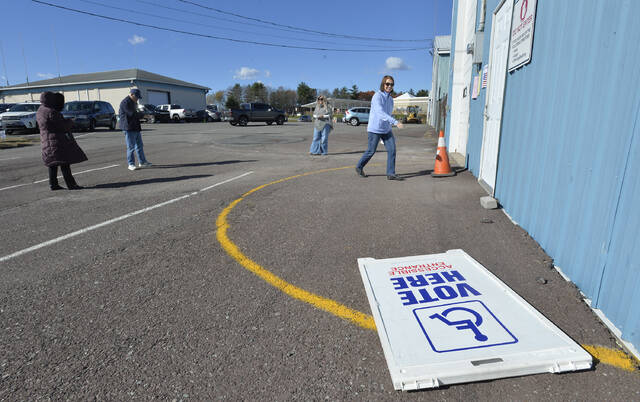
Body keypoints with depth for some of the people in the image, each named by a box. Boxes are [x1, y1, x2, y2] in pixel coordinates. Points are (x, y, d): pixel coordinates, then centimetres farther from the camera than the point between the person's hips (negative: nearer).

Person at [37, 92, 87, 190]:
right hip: (57, 141, -9)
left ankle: (53, 184, 16)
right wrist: (70, 122, 2)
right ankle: (71, 184, -8)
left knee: (53, 163, 13)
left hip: (46, 141, 9)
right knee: (64, 163, -8)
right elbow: (62, 126, -16)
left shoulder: (40, 111, 11)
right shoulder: (51, 112, -18)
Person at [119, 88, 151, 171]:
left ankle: (142, 162, 21)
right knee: (131, 147, -5)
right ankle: (131, 164, 2)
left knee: (139, 146, 13)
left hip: (136, 127, 10)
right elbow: (132, 114, -21)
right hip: (129, 128, -10)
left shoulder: (133, 102, 18)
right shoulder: (125, 102, -14)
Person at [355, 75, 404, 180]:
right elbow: (381, 113, -29)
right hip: (375, 129, -7)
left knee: (392, 149, -4)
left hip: (386, 129, 7)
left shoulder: (390, 99, 10)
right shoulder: (377, 96, -16)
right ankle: (359, 167, 26)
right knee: (371, 151, 3)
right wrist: (396, 122, -37)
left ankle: (391, 173, 0)